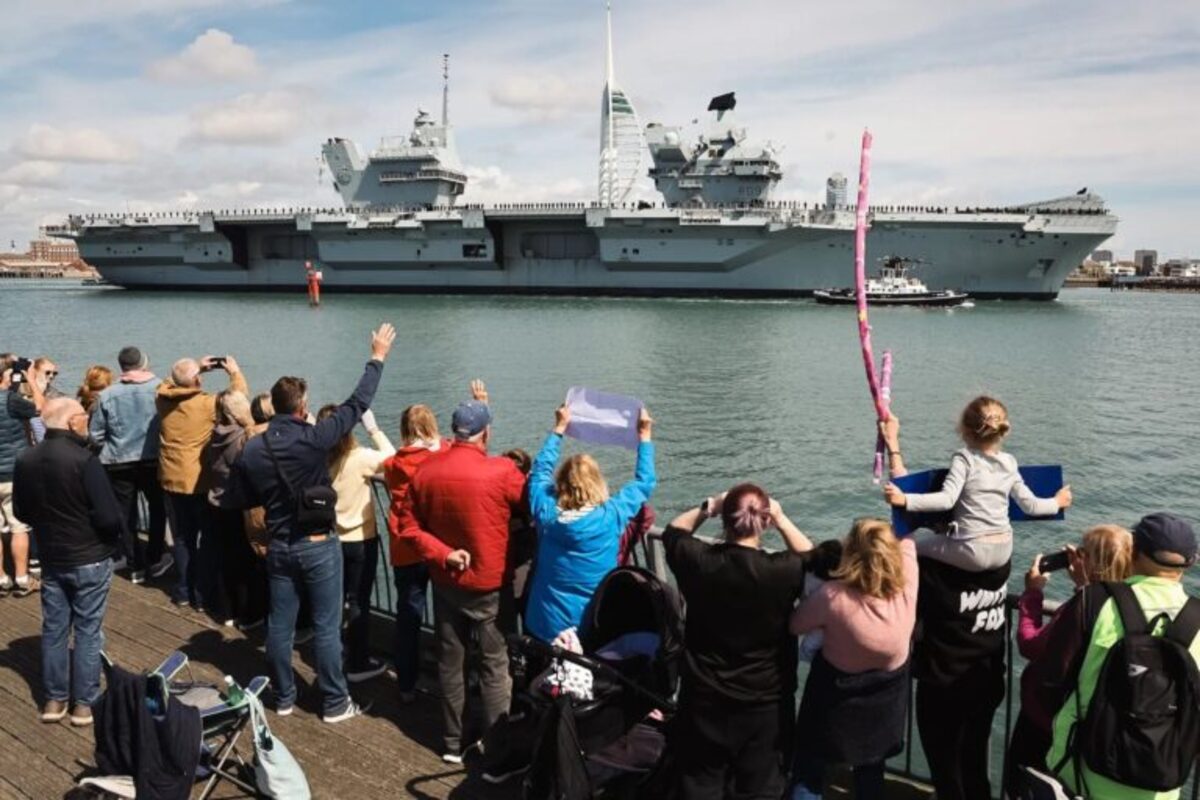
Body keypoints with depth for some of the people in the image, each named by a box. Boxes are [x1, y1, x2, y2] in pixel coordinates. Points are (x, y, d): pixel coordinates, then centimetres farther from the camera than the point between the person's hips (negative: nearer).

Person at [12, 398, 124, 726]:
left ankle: (54, 699, 24)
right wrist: (119, 526, -1)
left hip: (52, 559, 5)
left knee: (54, 628, 15)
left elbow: (21, 512, 10)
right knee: (88, 630, 5)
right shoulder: (83, 460, -23)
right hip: (90, 559, -5)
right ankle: (84, 702, 13)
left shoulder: (25, 461, -3)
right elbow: (109, 516, -23)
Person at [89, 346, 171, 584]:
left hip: (119, 463, 1)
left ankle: (135, 566, 17)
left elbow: (95, 434, 0)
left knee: (126, 514, 12)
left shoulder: (107, 395, -5)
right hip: (153, 459, -1)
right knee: (157, 508, 18)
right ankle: (155, 559, 20)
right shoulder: (160, 388, -11)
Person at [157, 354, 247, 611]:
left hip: (172, 481, 5)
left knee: (182, 538, 18)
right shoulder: (208, 404, -18)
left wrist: (196, 367, 17)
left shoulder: (162, 399, -4)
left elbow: (171, 383, 18)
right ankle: (202, 595, 13)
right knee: (208, 540, 9)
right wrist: (234, 371, 6)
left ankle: (183, 591, 25)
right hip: (202, 483, -4)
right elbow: (239, 397, -8)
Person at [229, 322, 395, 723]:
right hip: (319, 546, -4)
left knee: (279, 625, 15)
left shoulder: (252, 449, -5)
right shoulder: (314, 438, -17)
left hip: (279, 547, 4)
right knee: (326, 628, 6)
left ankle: (283, 697, 29)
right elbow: (357, 405, -10)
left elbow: (240, 500, 4)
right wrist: (377, 358, 0)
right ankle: (335, 703, 15)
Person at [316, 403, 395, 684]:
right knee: (359, 603, 7)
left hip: (330, 539, 4)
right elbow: (392, 457, -5)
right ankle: (358, 664, 15)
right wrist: (373, 428, -3)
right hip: (360, 540, -4)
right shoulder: (360, 457, -22)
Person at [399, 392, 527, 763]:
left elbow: (409, 528, -2)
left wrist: (443, 554, -8)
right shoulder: (501, 471, -18)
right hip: (490, 583, -4)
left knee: (449, 662, 16)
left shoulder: (425, 471, -4)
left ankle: (452, 744, 28)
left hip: (445, 581, 5)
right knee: (495, 666, 7)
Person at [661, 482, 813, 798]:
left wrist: (707, 507, 3)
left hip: (705, 700, 1)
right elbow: (812, 558, 3)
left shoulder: (698, 561, -18)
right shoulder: (783, 570, -22)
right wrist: (782, 519, 0)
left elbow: (672, 532, 5)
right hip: (766, 703, -1)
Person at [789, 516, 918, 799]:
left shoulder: (833, 596, -34)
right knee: (870, 776, 28)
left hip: (836, 702, -3)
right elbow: (907, 544, -2)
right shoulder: (906, 588, -23)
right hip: (884, 704, 4)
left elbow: (795, 625, -14)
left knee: (808, 776, 16)